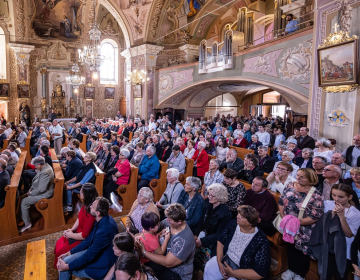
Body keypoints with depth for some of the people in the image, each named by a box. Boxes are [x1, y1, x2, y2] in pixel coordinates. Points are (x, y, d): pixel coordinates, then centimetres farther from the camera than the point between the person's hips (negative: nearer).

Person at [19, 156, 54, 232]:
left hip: (44, 193, -10)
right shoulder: (44, 166, -1)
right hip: (39, 189, 10)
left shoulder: (45, 173, -32)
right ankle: (24, 217, 27)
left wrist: (31, 193, -13)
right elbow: (36, 179, 15)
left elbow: (41, 189, -30)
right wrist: (31, 188, 5)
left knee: (24, 202, -7)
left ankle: (27, 223, 5)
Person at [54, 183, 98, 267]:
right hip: (79, 232, 9)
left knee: (61, 252, 3)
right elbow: (79, 219, 10)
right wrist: (71, 229, -2)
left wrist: (71, 235, -14)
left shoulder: (90, 213, -35)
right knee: (59, 242, 15)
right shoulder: (85, 205, -8)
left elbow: (84, 236, -28)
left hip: (84, 240, -9)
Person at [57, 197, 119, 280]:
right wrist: (69, 253, 6)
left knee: (64, 269, -5)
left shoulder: (105, 229, -34)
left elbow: (90, 255, -25)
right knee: (65, 260, 4)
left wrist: (67, 266, -15)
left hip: (101, 267, -8)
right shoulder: (101, 220, -6)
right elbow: (89, 240, 8)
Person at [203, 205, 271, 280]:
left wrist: (232, 273, -22)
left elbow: (261, 273, -24)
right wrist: (219, 262, -11)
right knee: (209, 267, -6)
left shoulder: (261, 242, -26)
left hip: (243, 274, -5)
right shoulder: (233, 224, -11)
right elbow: (221, 241, 1)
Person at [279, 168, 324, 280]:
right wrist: (283, 216, -8)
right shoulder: (290, 186, -4)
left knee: (302, 250, 9)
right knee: (291, 247, 18)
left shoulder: (316, 195, -18)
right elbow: (281, 201, 2)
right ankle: (291, 269, 41)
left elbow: (316, 216, -18)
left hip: (304, 228, -4)